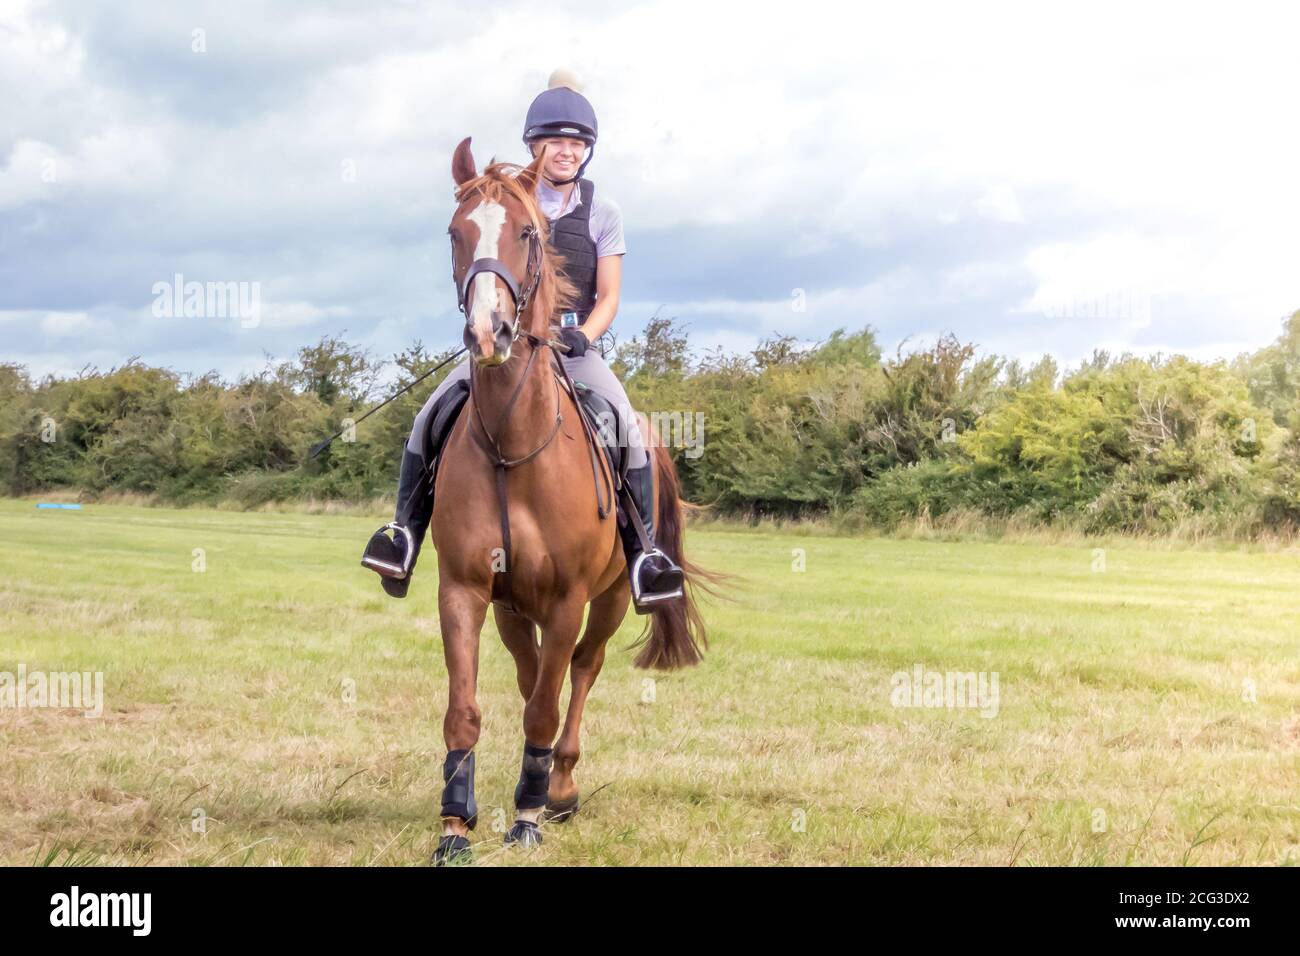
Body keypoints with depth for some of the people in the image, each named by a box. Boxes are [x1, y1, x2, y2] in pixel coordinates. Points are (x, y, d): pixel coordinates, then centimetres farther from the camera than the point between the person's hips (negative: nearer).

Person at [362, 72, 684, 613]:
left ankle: (644, 551, -18)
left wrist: (583, 335, -17)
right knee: (432, 418, -19)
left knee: (628, 428, -24)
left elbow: (609, 298, 2)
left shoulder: (602, 215, 5)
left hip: (575, 344, -1)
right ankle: (406, 531, -10)